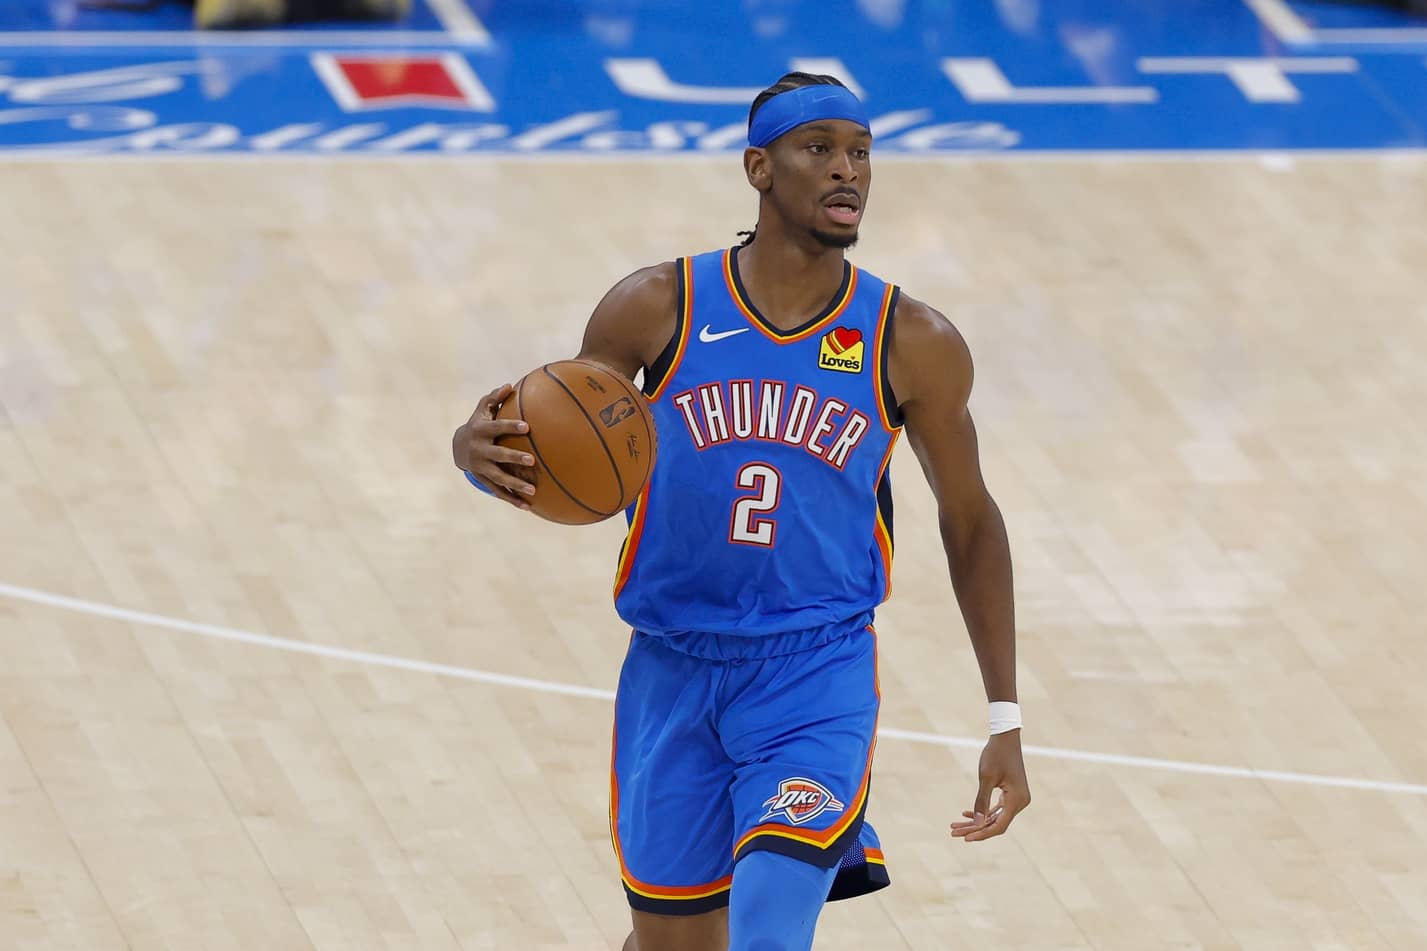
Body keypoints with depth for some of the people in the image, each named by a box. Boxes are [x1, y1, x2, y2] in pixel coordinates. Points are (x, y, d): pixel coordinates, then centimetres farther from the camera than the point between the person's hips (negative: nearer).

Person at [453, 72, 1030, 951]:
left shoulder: (913, 346, -4)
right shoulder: (657, 309, -5)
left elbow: (970, 521, 8)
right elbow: (545, 450, 2)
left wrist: (1005, 722, 5)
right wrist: (481, 449, -25)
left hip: (818, 678, -2)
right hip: (674, 674, 2)